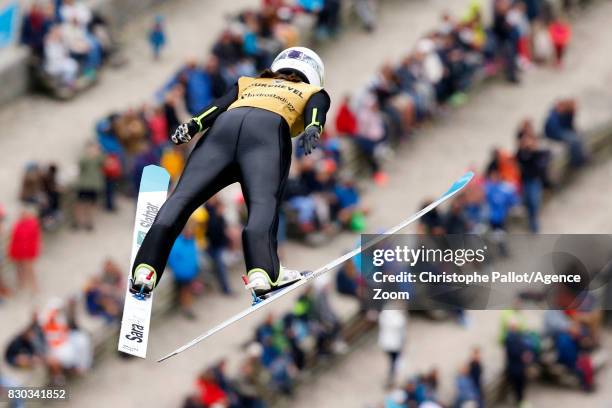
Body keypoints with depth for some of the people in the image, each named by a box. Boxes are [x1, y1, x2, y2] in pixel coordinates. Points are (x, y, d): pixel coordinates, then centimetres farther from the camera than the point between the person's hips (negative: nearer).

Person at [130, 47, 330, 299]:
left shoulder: (248, 84, 42)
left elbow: (220, 104, 22)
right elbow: (316, 113, 11)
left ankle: (145, 268, -26)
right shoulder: (313, 92, 34)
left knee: (182, 197, -9)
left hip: (225, 125, 3)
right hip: (269, 127, -2)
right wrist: (312, 129, -10)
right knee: (263, 202, -21)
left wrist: (193, 126, 6)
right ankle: (262, 272, -46)